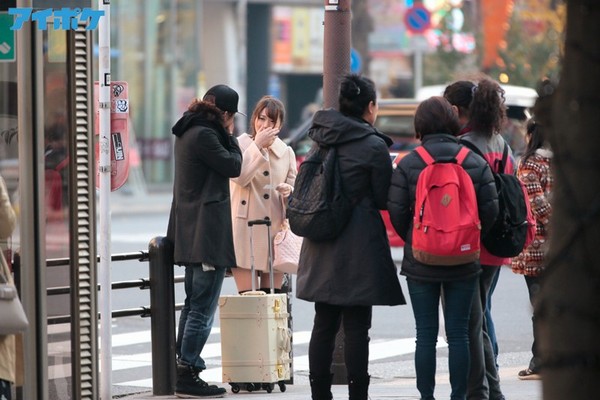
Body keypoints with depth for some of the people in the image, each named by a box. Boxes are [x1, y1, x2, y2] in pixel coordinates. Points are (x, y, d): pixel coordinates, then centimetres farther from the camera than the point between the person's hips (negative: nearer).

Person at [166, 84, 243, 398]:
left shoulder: (190, 131, 14)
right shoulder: (203, 135, -17)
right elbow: (233, 166, -12)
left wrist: (225, 136, 7)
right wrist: (229, 136, 1)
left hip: (192, 231, 10)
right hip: (208, 231, -10)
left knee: (192, 304, 16)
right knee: (203, 309, -7)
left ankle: (183, 371, 20)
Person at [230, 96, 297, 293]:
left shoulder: (286, 152, 13)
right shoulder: (240, 145, 2)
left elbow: (295, 187, 15)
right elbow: (240, 177, -16)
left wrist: (289, 191, -8)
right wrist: (257, 146, -15)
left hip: (275, 232, 4)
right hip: (245, 232, -4)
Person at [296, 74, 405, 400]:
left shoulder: (322, 139, 7)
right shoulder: (373, 145, -11)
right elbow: (384, 199, -6)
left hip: (322, 248, 6)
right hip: (359, 247, -6)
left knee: (324, 324, 10)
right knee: (356, 326, -2)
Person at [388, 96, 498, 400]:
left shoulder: (408, 165, -7)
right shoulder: (475, 163, -1)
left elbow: (396, 212, -7)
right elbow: (490, 211, -1)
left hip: (421, 262, -1)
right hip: (464, 262, 1)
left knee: (426, 334, 4)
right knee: (459, 334, 6)